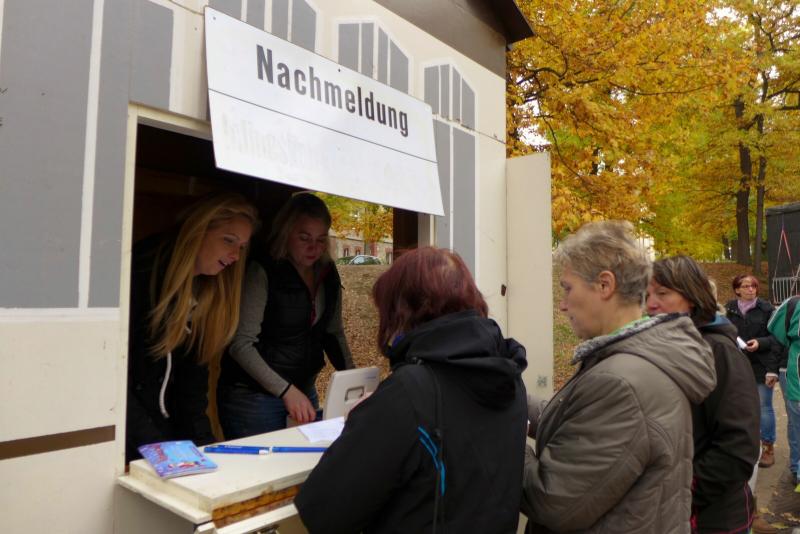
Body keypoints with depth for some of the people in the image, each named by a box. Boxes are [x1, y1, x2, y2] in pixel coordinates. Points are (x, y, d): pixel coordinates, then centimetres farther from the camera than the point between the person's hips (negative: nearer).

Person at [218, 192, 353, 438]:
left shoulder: (328, 274, 2)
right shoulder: (262, 272, -15)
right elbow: (241, 344, -19)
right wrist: (286, 390, -25)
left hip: (305, 392, 6)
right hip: (253, 397, -5)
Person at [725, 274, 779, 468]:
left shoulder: (766, 308, -2)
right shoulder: (730, 309, 3)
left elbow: (775, 337, -4)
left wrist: (760, 343, -19)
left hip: (761, 366, -2)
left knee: (764, 407, 5)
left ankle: (768, 447, 18)